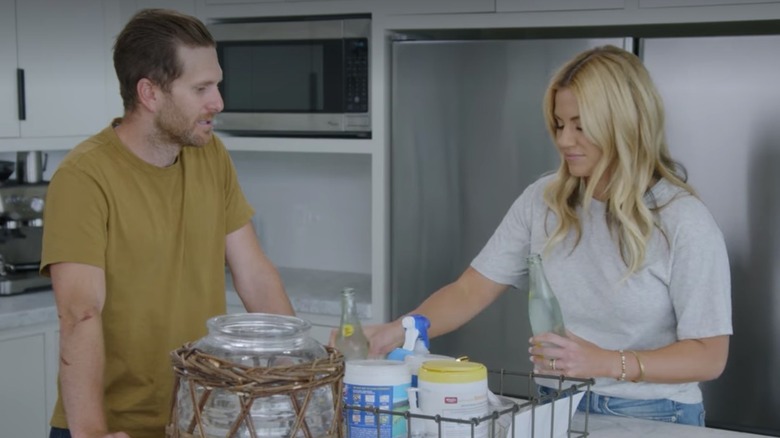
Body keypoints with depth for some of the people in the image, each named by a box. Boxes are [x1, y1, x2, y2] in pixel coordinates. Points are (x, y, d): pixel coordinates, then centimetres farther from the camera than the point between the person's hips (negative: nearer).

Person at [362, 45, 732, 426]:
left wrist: (607, 363, -23)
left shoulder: (684, 220, -10)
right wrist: (397, 331, -16)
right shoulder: (542, 201, 2)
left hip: (653, 420, -3)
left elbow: (708, 356, -10)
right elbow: (471, 290, 1)